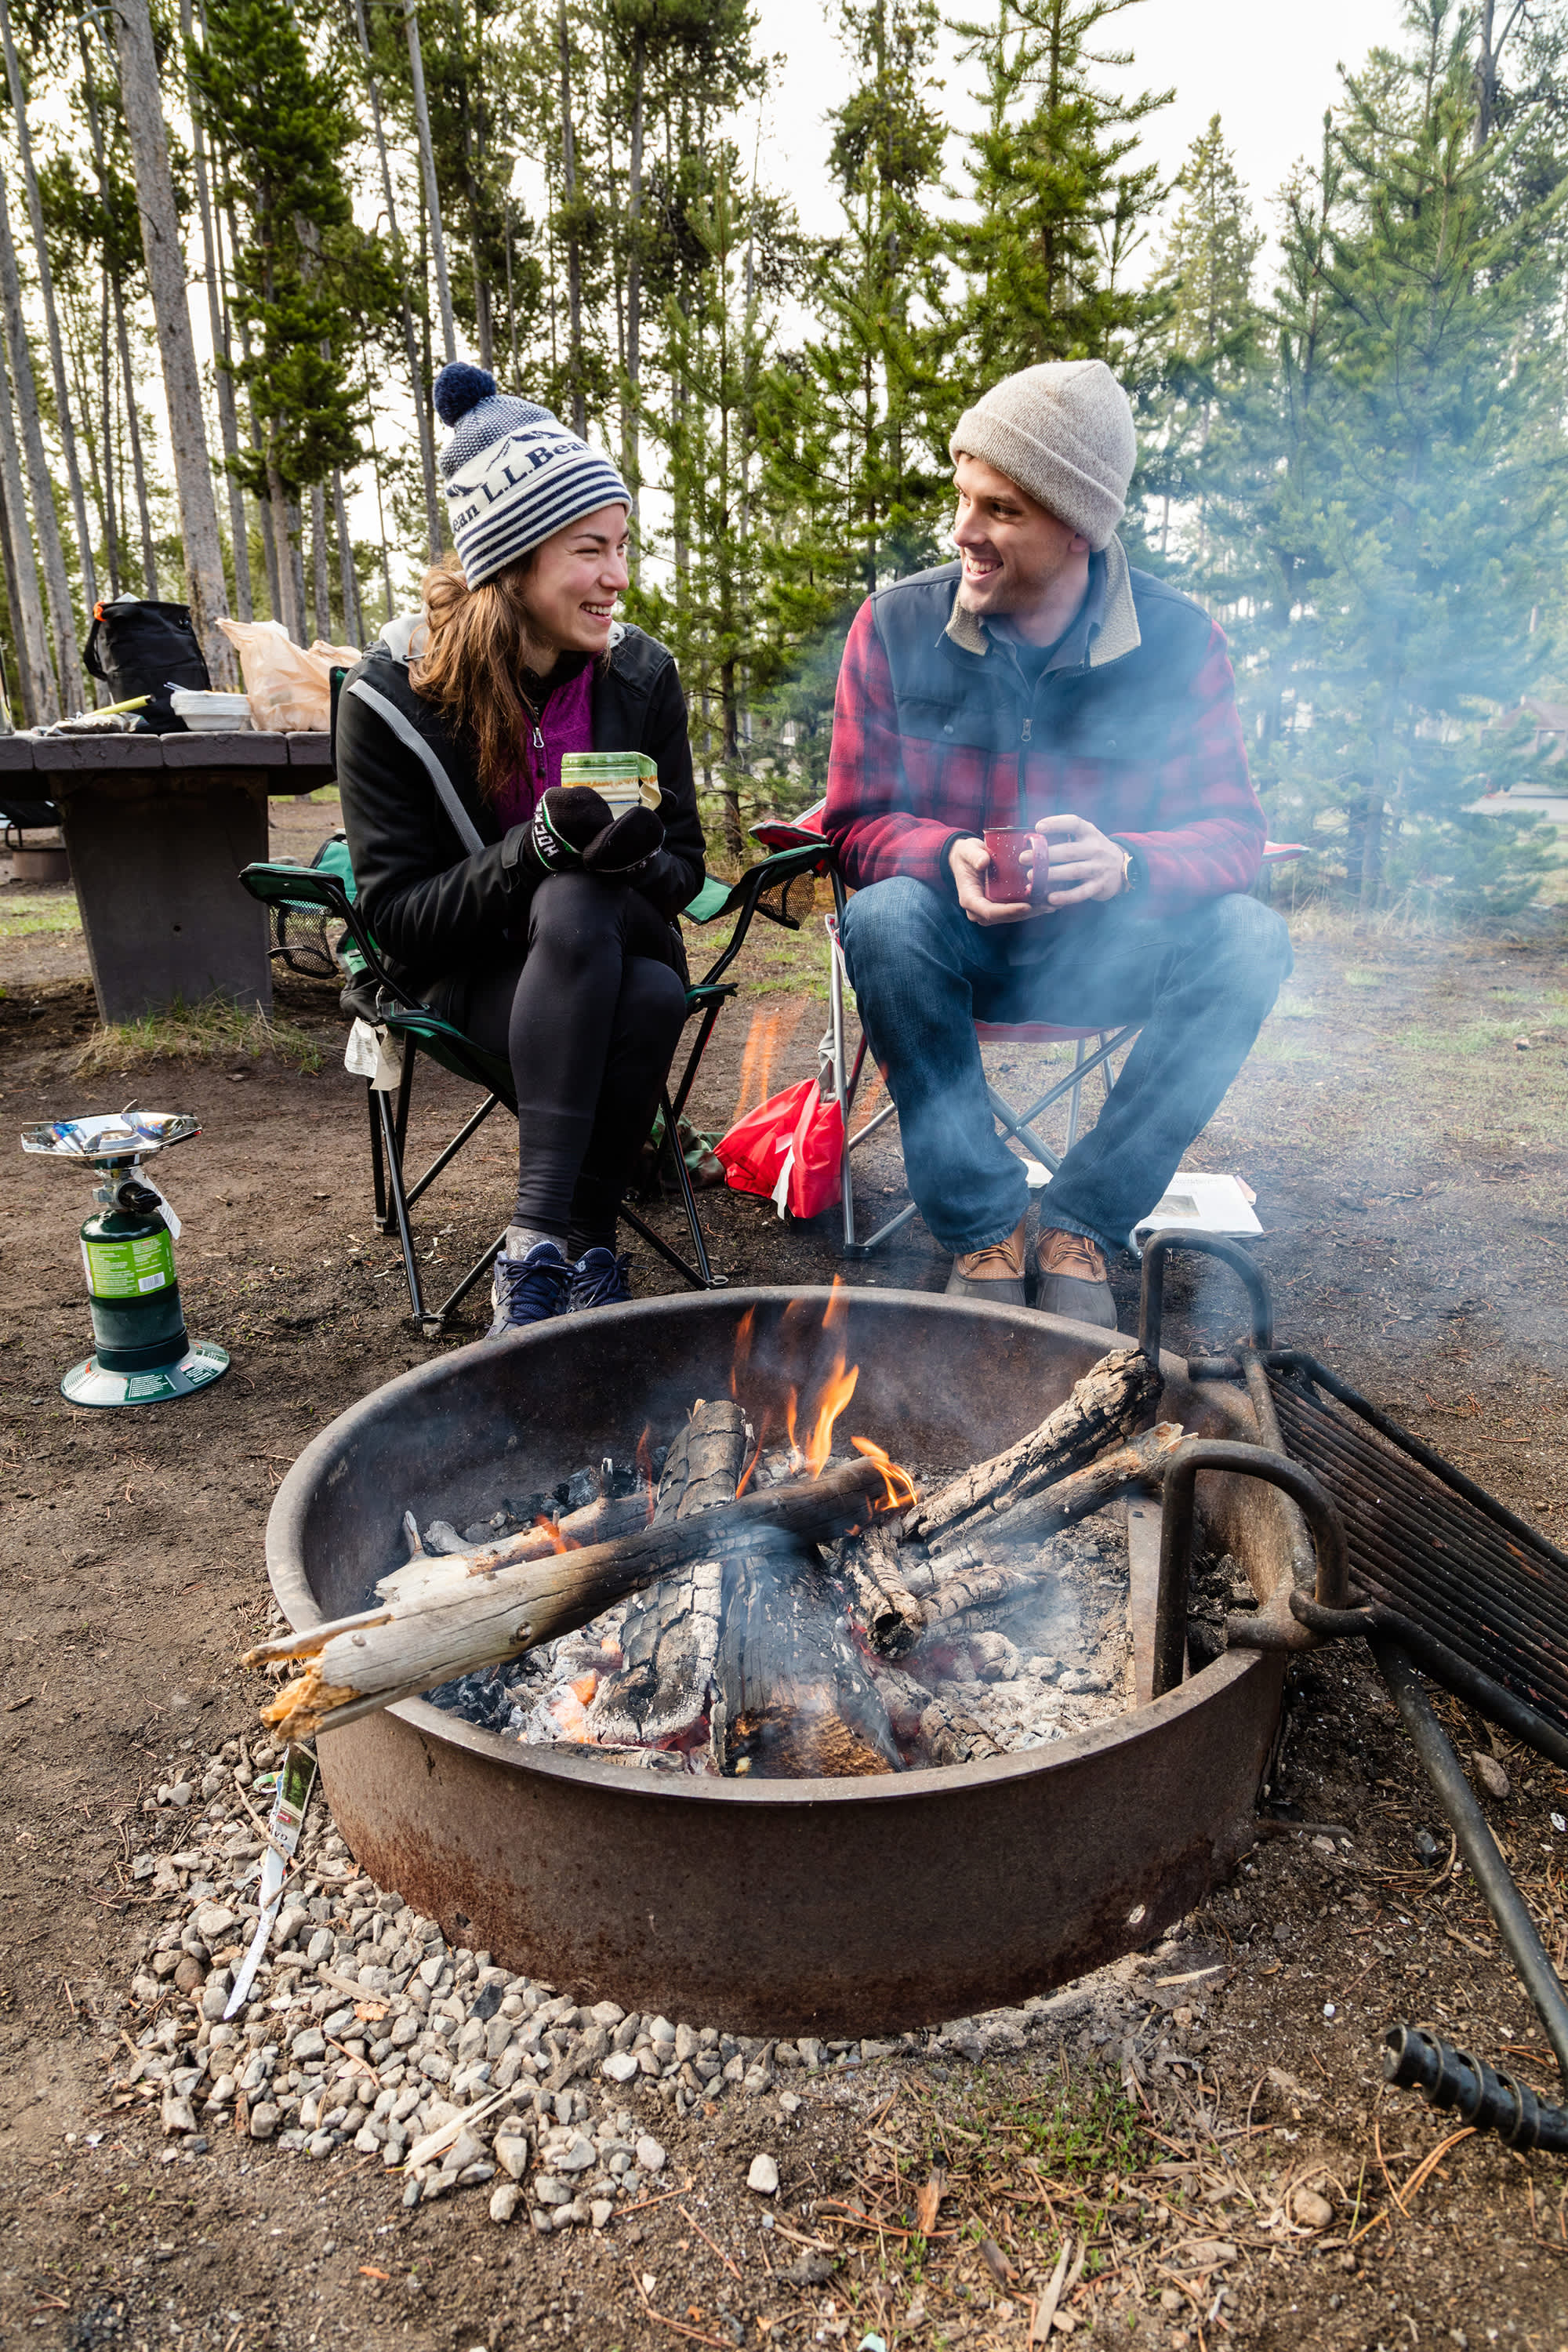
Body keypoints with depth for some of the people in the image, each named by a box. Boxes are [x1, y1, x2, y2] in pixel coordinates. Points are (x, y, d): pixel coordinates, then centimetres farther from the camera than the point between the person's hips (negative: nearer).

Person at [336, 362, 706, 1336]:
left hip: (612, 960, 2)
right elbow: (399, 918, -12)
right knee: (573, 907, -36)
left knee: (656, 996, -35)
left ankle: (543, 1249, -21)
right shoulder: (394, 695, -11)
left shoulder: (641, 673, -3)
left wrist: (634, 856, -24)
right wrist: (538, 847, -28)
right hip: (471, 978, -2)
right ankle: (578, 1246, -33)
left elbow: (683, 873, 2)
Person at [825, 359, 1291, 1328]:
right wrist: (948, 858, -30)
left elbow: (1232, 832, -10)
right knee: (884, 918, -34)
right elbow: (856, 822, -6)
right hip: (957, 948, 0)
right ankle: (983, 1229, -20)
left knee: (1250, 938, -26)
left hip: (1106, 952, 1)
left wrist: (1125, 864, -34)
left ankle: (1083, 1223, -15)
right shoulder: (896, 626, -7)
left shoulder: (1177, 639, -7)